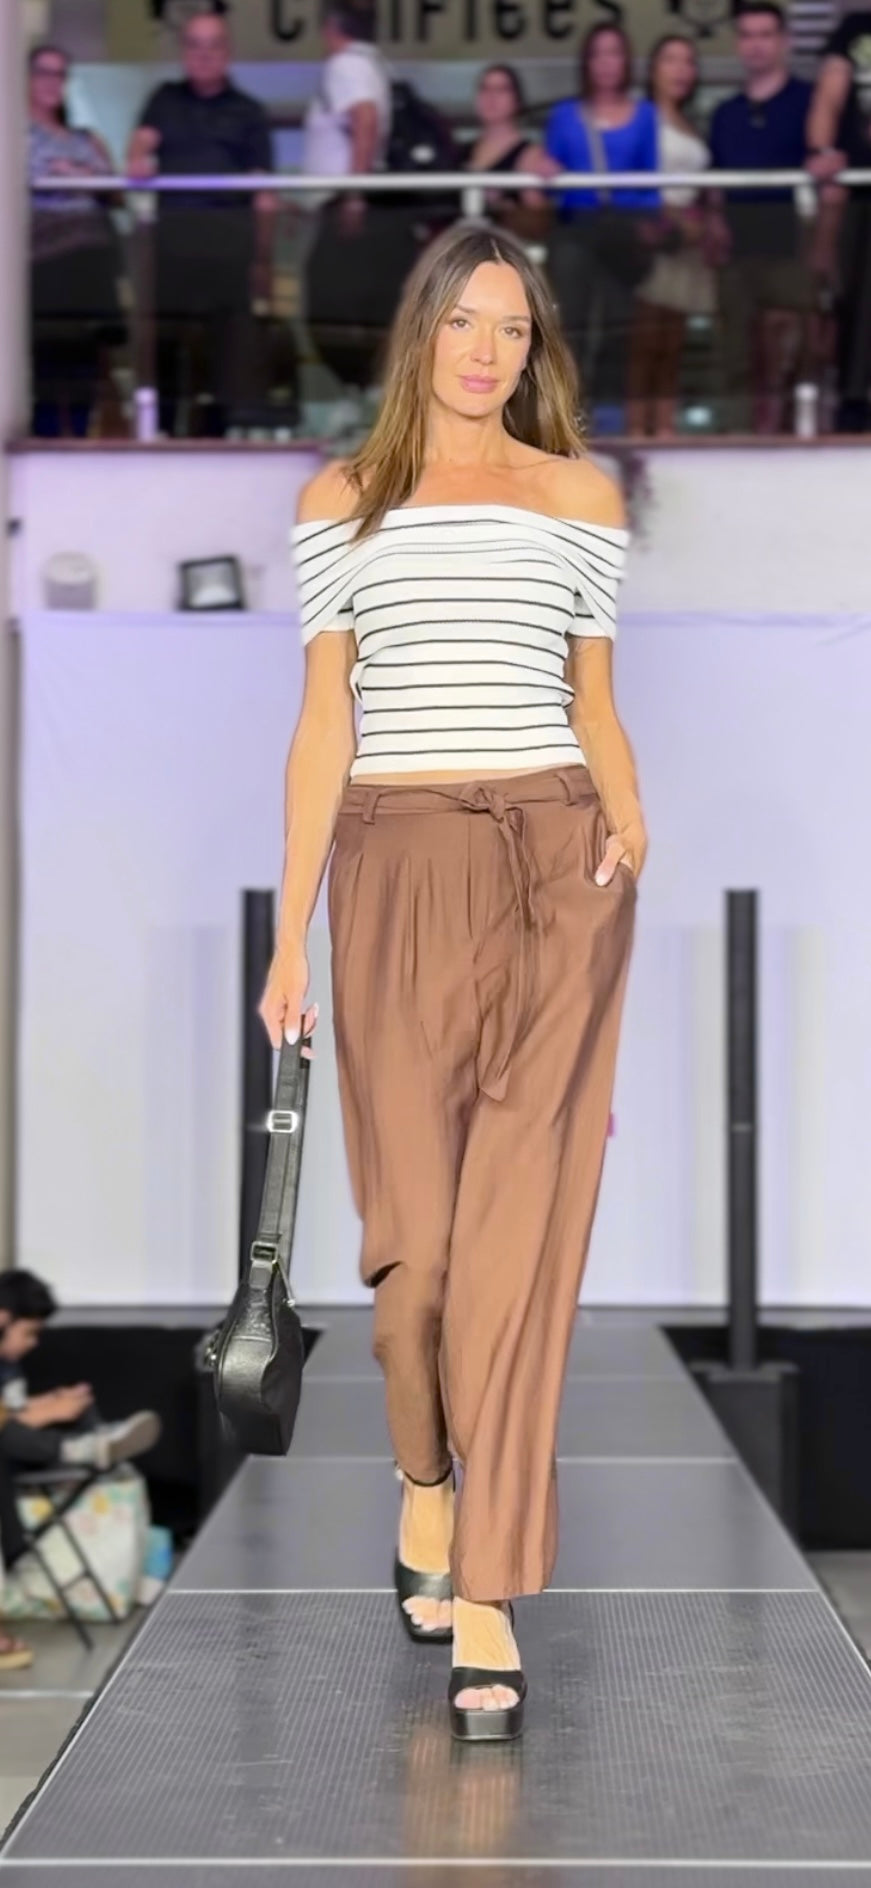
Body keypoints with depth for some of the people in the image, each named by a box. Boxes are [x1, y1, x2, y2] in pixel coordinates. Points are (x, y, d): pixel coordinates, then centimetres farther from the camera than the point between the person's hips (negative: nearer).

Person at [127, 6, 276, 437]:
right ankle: (161, 424, 3)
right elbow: (143, 139, 0)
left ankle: (222, 423, 0)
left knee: (230, 327, -5)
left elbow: (264, 195, 10)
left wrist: (263, 259, 3)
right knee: (164, 328, -2)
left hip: (231, 228, -1)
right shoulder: (166, 99, 20)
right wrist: (138, 159, -24)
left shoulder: (247, 111, 15)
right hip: (174, 224, 1)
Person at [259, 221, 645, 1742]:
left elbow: (593, 700, 16)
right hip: (397, 871, 0)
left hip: (555, 870, 0)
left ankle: (485, 1591, -8)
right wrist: (291, 933, 3)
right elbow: (323, 720, 8)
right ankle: (428, 1477, 29)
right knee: (413, 1218, 0)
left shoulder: (579, 494, 12)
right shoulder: (340, 500, 10)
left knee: (520, 1228, -8)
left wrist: (629, 823, -2)